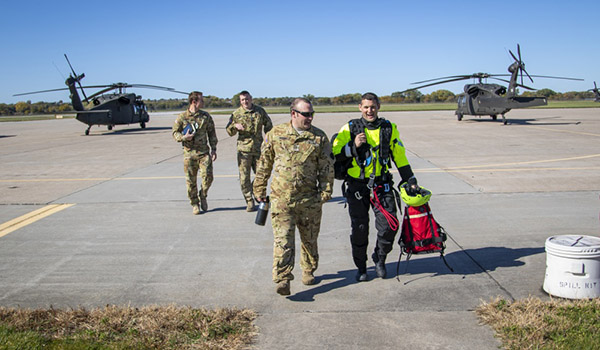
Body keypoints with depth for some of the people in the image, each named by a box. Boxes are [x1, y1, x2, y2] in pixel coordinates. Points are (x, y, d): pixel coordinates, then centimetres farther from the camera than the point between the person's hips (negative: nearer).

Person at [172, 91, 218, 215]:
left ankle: (203, 196, 19)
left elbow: (211, 133, 11)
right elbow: (175, 133, 7)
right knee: (191, 181, 4)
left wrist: (213, 149, 4)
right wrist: (183, 137, -15)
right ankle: (194, 204, 19)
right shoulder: (182, 117, 0)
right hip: (189, 153, -1)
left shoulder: (206, 116, 6)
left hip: (204, 152, 1)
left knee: (208, 177, -10)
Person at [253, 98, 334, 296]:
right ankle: (282, 279, -8)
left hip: (310, 199, 1)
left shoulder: (319, 137, 4)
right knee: (282, 239, -8)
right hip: (281, 198, -1)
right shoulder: (275, 134, 3)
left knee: (309, 239, 13)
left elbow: (327, 167, 6)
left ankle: (308, 271, 32)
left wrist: (326, 191, -1)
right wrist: (260, 190, 9)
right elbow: (264, 164, 9)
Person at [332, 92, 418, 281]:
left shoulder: (389, 129, 5)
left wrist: (410, 181, 13)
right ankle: (361, 267, 23)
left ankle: (379, 258, 23)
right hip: (356, 186, -1)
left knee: (389, 225, -5)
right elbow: (334, 155, -3)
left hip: (381, 185, 2)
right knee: (359, 228, 3)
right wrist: (354, 146, -16)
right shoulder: (349, 129, -1)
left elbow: (400, 157, 14)